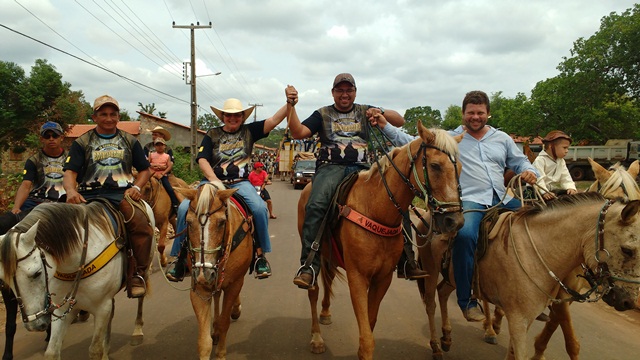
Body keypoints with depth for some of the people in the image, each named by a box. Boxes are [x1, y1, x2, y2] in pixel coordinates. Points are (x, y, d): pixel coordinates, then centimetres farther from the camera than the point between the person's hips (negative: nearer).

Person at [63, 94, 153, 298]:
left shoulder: (129, 141, 19)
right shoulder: (82, 143, 14)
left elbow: (145, 170, 19)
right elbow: (70, 172, 2)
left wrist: (136, 187, -2)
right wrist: (71, 191, -19)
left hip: (122, 194, 0)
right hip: (89, 195, 0)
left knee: (141, 223, -29)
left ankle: (139, 273, -15)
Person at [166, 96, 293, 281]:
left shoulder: (249, 131, 12)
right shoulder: (212, 135, 11)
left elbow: (274, 121, 0)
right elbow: (202, 159, -1)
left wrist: (289, 104, -15)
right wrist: (214, 180, -17)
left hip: (240, 183, -1)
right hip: (212, 181, 1)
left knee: (259, 208, -30)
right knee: (185, 208, -22)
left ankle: (260, 254, -12)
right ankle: (180, 256, -7)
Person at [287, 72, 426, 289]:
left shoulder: (365, 111, 21)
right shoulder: (323, 114, 18)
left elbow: (400, 121, 16)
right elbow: (298, 133, 4)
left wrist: (381, 113, -4)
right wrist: (292, 106, -7)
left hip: (362, 169, 3)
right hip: (331, 167, -2)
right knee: (316, 205, -33)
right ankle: (309, 265, -31)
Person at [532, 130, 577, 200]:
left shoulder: (561, 161, 11)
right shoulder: (540, 160, -16)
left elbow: (566, 177, 4)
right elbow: (539, 178, -26)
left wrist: (571, 187, -16)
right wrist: (544, 192, -38)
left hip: (553, 189, 7)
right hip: (539, 190, -7)